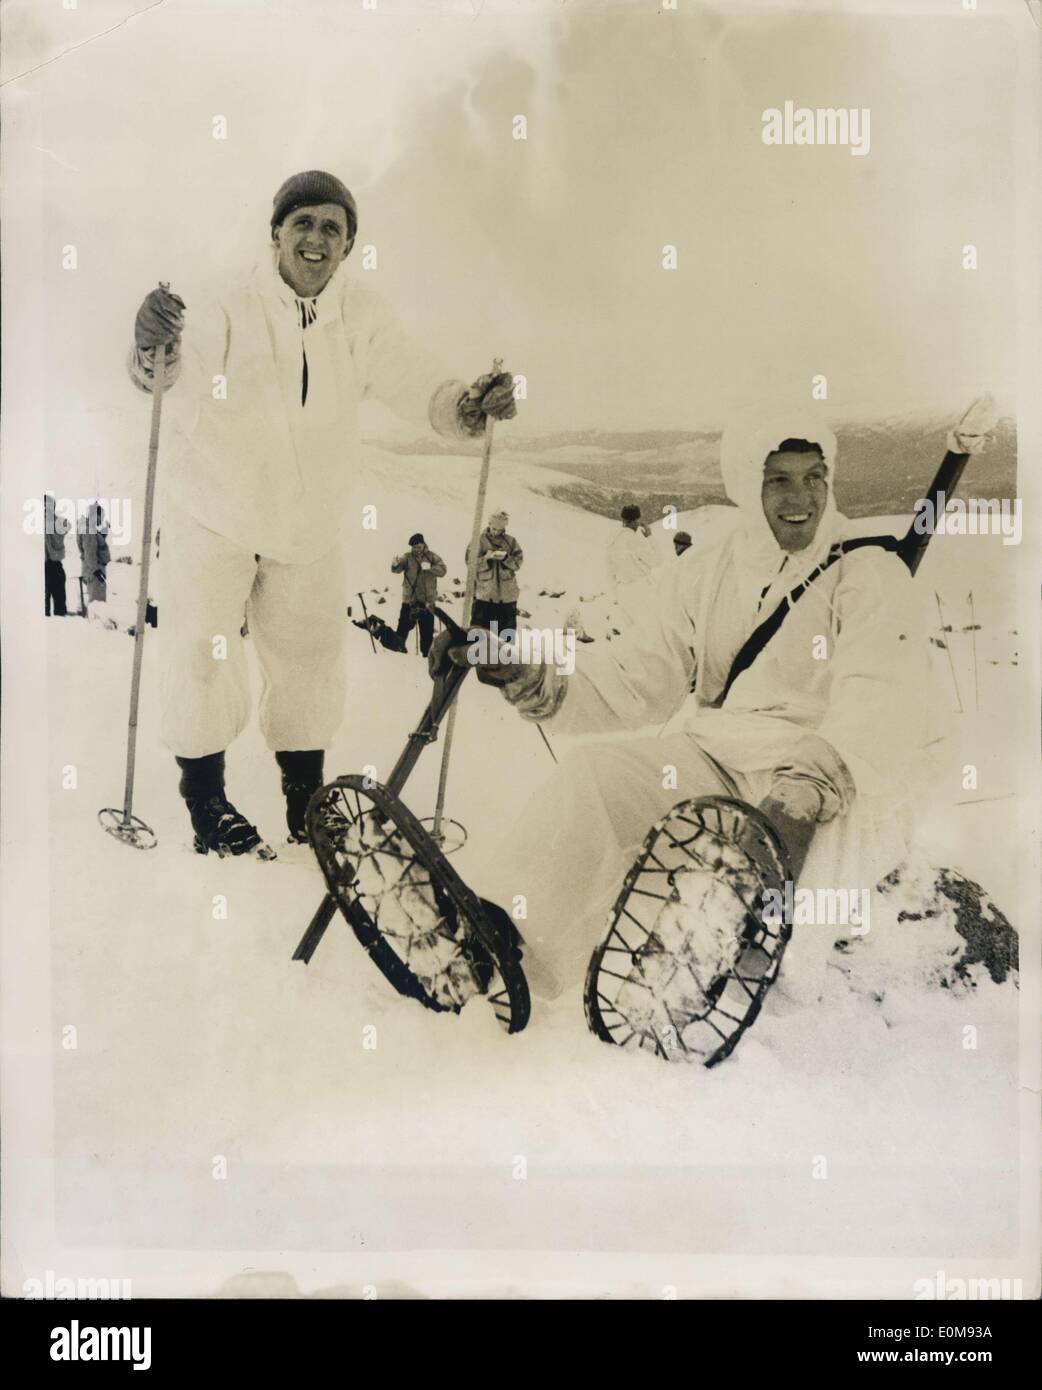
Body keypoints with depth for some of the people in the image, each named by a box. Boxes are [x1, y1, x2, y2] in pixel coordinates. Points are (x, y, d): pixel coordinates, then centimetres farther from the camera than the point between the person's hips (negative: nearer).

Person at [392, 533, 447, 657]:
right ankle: (398, 644, 19)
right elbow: (396, 570, -14)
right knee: (405, 624, -2)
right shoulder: (407, 557, -1)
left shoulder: (432, 557, 1)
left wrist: (429, 567, -26)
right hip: (410, 598, -1)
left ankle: (426, 652, 18)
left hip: (428, 599, 1)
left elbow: (442, 570, -10)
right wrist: (395, 564, -37)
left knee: (427, 628, 7)